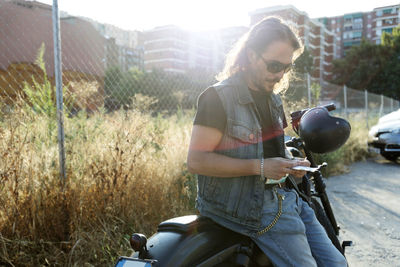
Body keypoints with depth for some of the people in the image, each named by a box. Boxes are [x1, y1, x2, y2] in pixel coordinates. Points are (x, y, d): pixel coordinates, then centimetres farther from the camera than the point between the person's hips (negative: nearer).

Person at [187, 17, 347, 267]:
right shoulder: (219, 96, -12)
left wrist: (290, 163, 6)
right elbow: (196, 160, -20)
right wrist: (260, 167, -23)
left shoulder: (272, 98, 15)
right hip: (243, 203, -8)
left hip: (281, 194, 8)